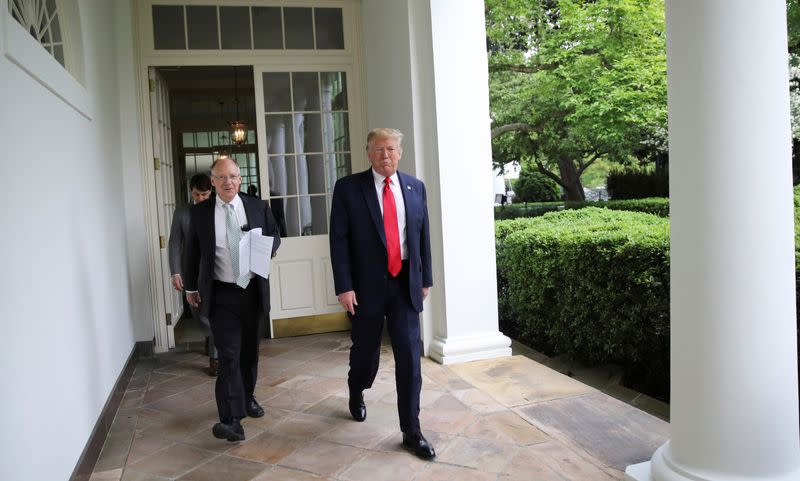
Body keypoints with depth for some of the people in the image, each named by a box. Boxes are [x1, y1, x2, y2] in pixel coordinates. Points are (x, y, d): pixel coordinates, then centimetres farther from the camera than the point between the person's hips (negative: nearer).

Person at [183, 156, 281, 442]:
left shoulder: (258, 207, 1)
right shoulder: (199, 213, -1)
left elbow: (275, 237, 12)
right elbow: (192, 253, 8)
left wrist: (267, 248, -11)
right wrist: (191, 287, 13)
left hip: (252, 291, 3)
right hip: (221, 294, -2)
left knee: (249, 351, 17)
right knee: (228, 356, -10)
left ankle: (247, 397, 39)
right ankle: (232, 420, -11)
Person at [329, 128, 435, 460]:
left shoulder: (415, 187, 5)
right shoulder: (348, 188, -5)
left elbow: (423, 236, 10)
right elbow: (339, 241, -8)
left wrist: (425, 279, 10)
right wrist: (344, 287, -13)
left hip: (405, 284, 2)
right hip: (367, 285, -2)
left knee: (409, 357, 0)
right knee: (365, 351, 15)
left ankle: (411, 430, 11)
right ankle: (356, 394, 48)